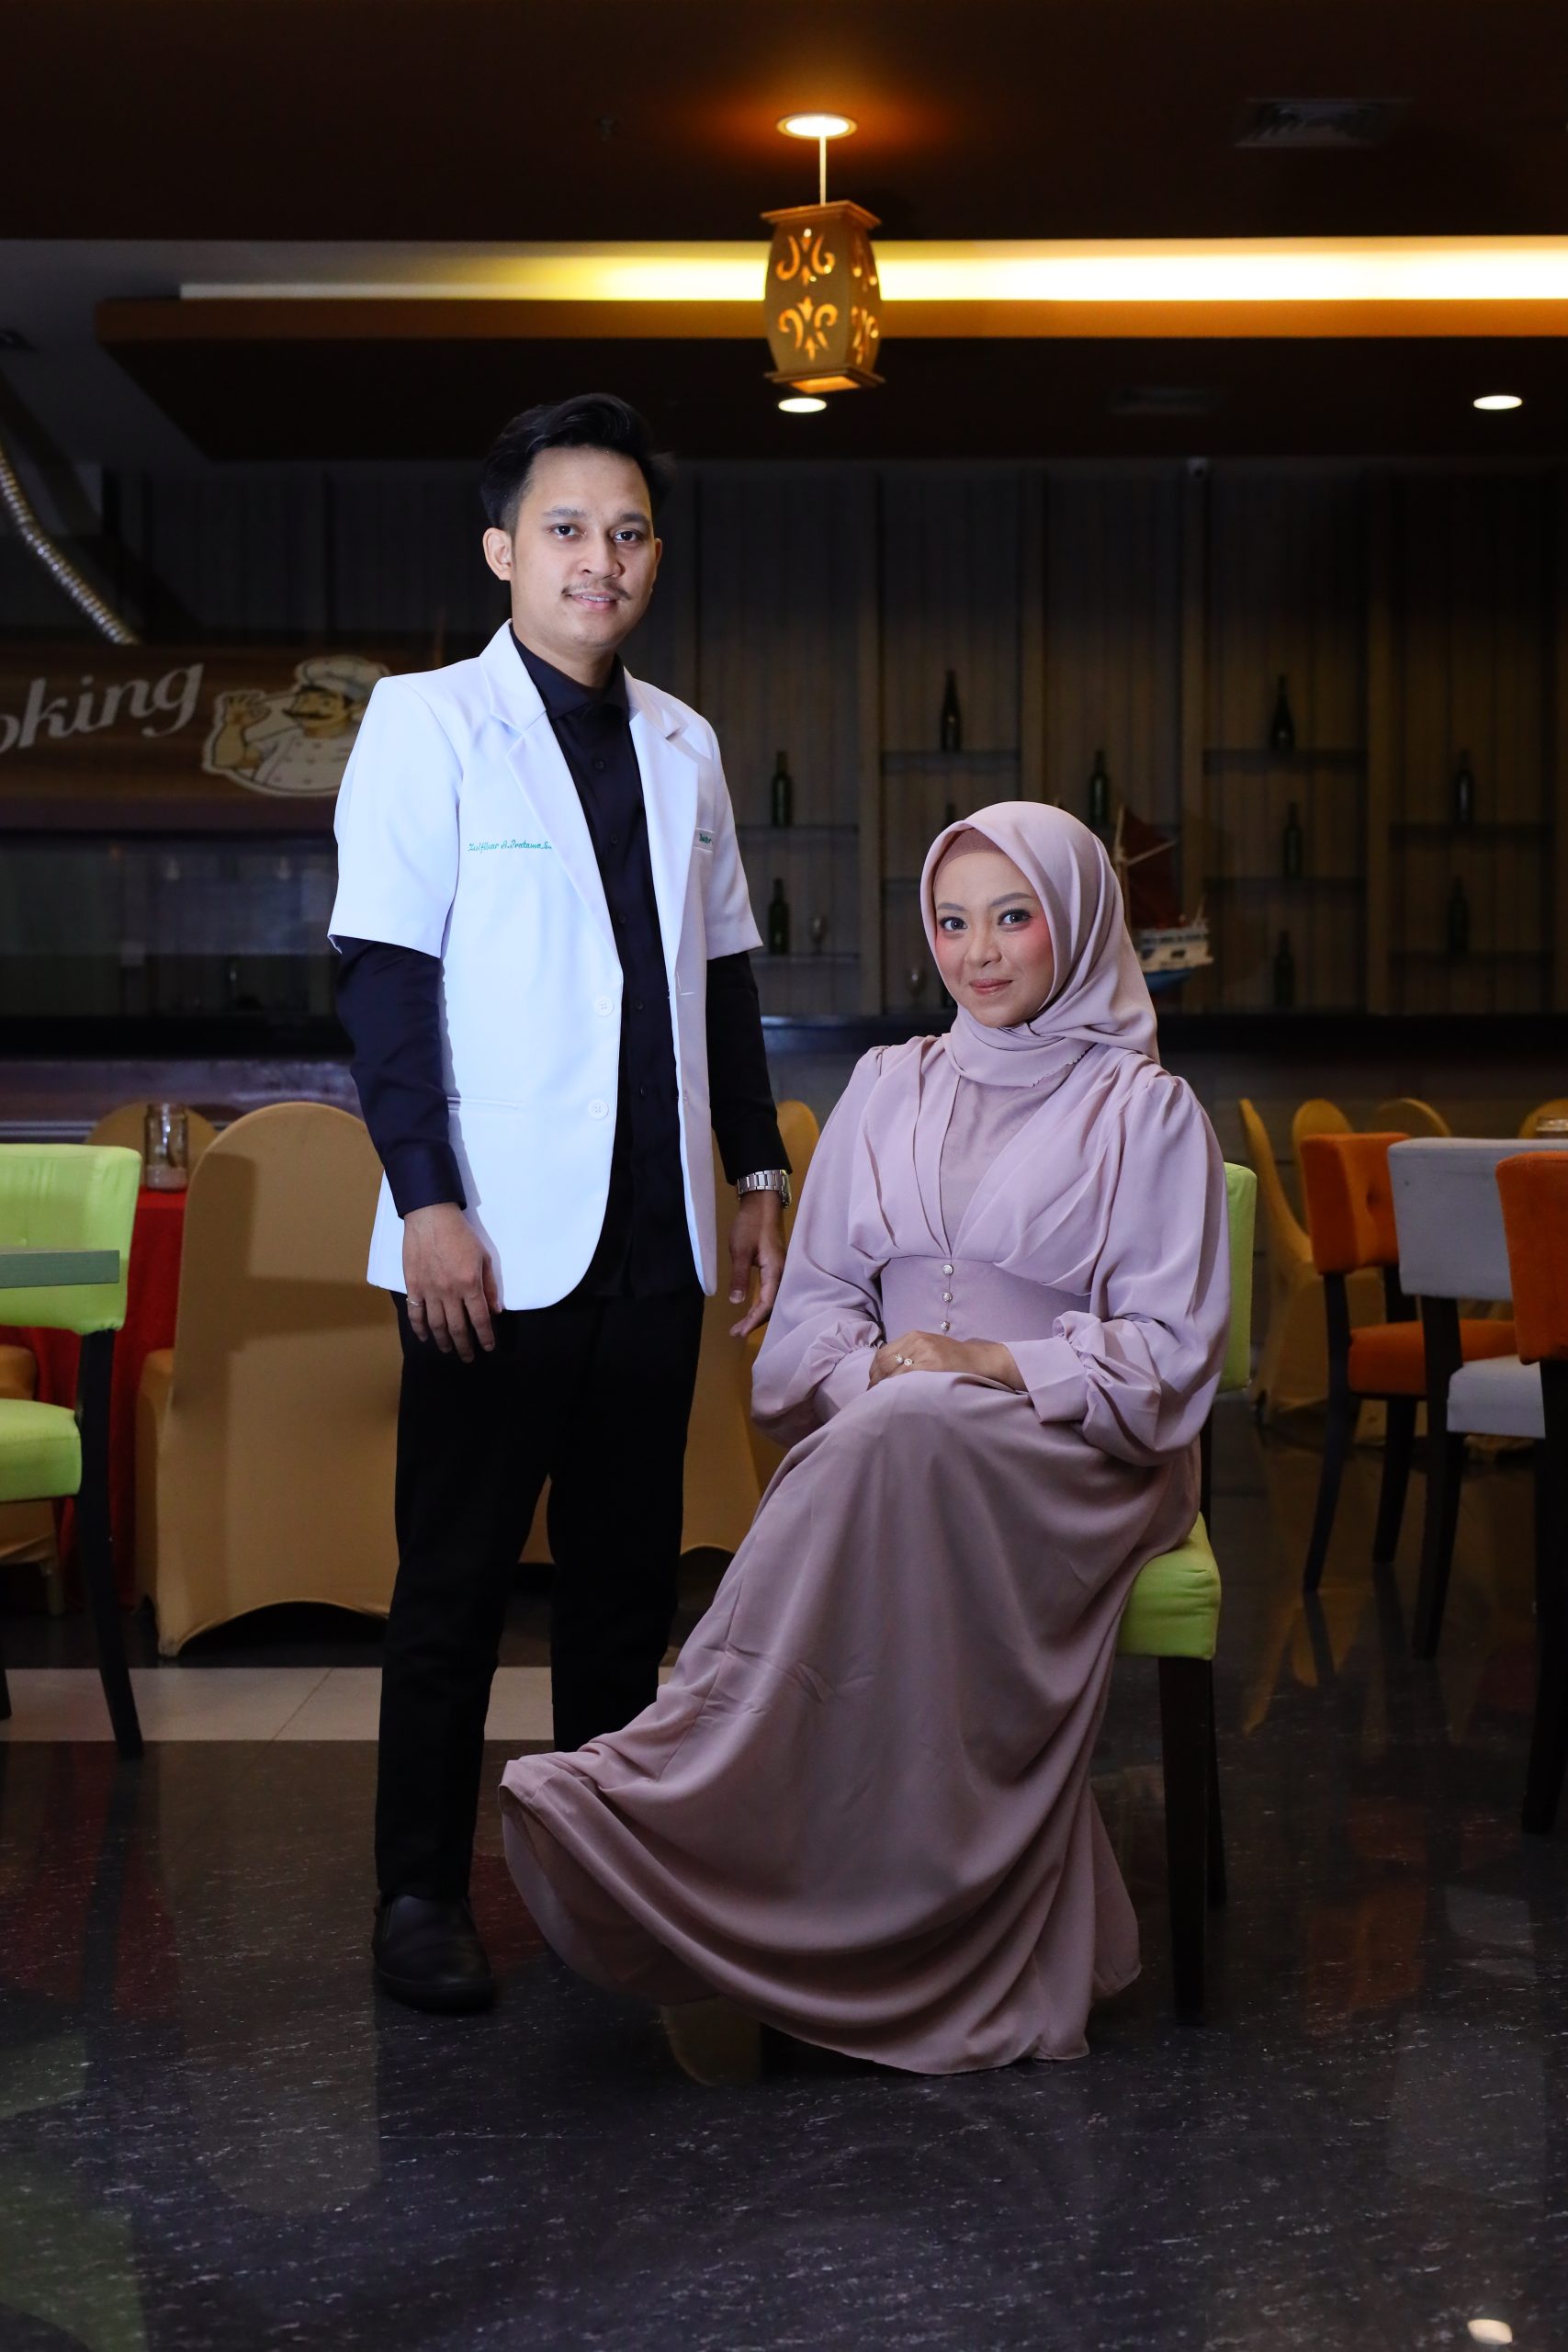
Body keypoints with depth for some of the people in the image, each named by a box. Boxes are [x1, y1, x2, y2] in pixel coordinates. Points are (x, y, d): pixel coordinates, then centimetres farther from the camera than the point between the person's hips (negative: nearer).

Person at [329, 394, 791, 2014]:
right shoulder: (428, 724, -3)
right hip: (497, 1241, -5)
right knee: (456, 1579, 2)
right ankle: (420, 1893, 12)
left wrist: (759, 1174, 13)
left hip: (654, 1238, 6)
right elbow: (383, 974, -9)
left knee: (628, 1572, 12)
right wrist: (427, 1204, -15)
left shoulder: (682, 747, 13)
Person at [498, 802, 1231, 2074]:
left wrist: (1005, 1367, -15)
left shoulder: (1148, 1113, 8)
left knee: (908, 1438, -37)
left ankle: (669, 1793, -46)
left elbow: (1169, 1350, 0)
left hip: (1074, 1454, -3)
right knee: (889, 1425, -36)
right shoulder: (891, 1088, 20)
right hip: (885, 1438, 3)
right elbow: (813, 1301, 14)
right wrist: (871, 1367, -9)